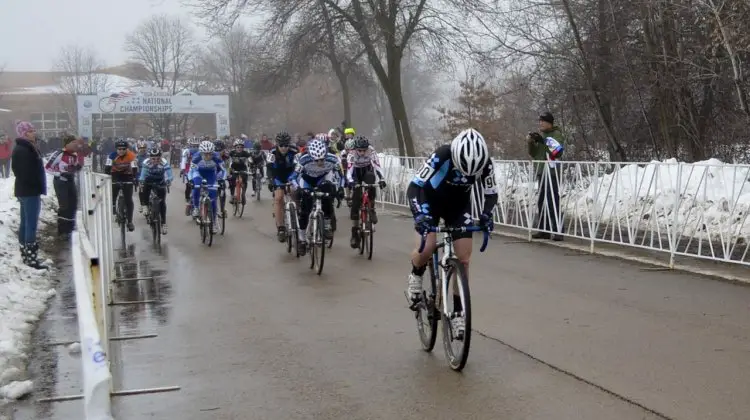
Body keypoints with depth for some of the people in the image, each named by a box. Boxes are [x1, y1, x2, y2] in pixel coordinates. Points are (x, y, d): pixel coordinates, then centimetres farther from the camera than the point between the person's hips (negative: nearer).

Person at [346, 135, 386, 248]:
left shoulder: (371, 151, -28)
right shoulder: (352, 154, -29)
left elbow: (377, 166, -35)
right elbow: (349, 170, -39)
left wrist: (381, 179, -51)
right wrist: (350, 181, -58)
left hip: (367, 170, 0)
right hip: (357, 172, 0)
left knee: (371, 178, -37)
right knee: (355, 202, -10)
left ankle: (372, 209, -17)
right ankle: (355, 233, -5)